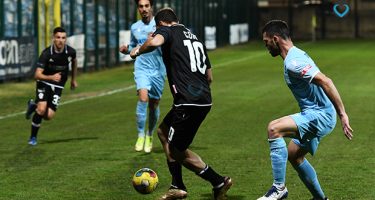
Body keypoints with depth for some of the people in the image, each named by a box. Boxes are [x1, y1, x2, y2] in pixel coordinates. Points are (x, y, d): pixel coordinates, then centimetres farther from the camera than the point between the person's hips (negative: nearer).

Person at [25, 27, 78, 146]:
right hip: (44, 83, -3)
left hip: (58, 86, 3)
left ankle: (34, 105, 25)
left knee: (49, 116, -9)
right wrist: (51, 77, -43)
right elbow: (37, 75, -26)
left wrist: (73, 79, 22)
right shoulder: (46, 53, -22)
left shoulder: (70, 51, -11)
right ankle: (33, 137, 1)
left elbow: (74, 61, 15)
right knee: (42, 109, -24)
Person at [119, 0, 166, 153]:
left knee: (154, 105, 6)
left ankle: (149, 136, 28)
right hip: (141, 68, 1)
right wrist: (126, 50, 0)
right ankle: (140, 135, -14)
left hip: (158, 70, -1)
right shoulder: (135, 27, 8)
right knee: (143, 97, -22)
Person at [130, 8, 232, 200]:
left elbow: (155, 42, -25)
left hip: (188, 102, -9)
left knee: (177, 150, 5)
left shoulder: (167, 30, 2)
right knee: (163, 132, 23)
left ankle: (219, 182, 5)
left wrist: (138, 50, -6)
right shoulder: (194, 38, 24)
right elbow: (209, 77, 25)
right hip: (204, 99, 9)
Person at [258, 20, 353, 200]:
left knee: (274, 129, -24)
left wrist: (342, 114, -29)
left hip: (319, 116, -11)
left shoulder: (293, 62, -18)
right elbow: (323, 82, 23)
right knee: (294, 156, 21)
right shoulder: (296, 55, 15)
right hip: (316, 115, 11)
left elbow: (325, 82, -27)